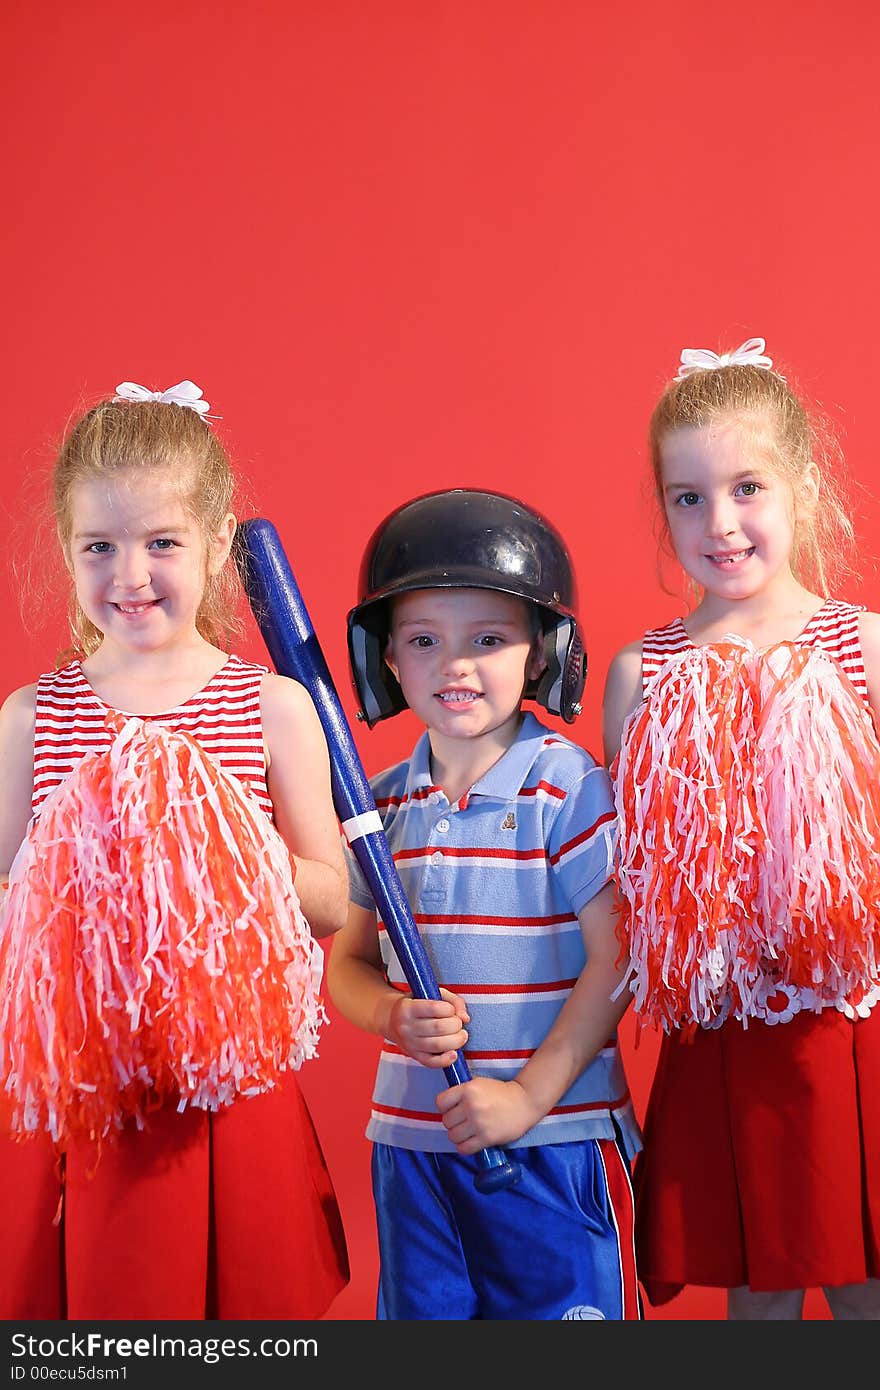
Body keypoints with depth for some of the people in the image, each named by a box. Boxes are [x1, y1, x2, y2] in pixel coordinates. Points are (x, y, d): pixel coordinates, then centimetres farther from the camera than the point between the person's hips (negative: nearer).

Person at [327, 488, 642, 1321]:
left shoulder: (570, 788, -9)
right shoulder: (382, 804, 5)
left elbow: (616, 956, -12)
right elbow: (348, 961, 11)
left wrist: (530, 1095, -16)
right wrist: (395, 1017, -11)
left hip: (556, 1139, -5)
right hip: (410, 1138, 5)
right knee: (424, 1311, 14)